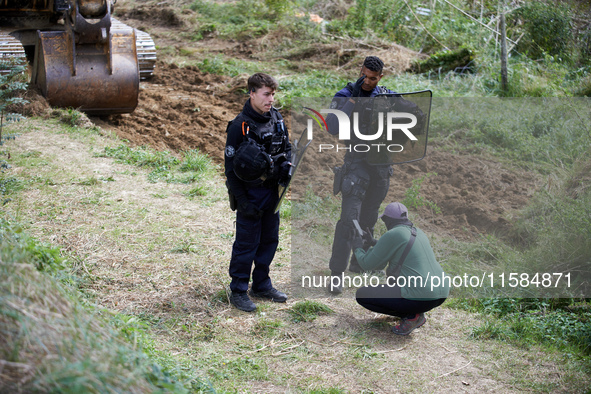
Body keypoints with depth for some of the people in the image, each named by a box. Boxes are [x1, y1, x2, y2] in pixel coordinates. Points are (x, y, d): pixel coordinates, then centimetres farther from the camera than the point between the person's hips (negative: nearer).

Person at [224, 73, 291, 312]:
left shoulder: (276, 118, 3)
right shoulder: (239, 126, -16)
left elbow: (286, 148, 19)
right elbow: (231, 167, -15)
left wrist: (286, 167, -3)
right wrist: (242, 202, -17)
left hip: (272, 191, 7)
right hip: (250, 192, -7)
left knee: (269, 240, 15)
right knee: (246, 243, 0)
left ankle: (262, 286, 29)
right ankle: (238, 291, 12)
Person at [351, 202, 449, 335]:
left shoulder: (391, 235, -9)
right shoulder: (418, 233, 16)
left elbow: (367, 264, -2)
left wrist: (358, 248, 19)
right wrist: (374, 244, 36)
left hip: (419, 297, -9)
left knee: (361, 295, 4)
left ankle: (410, 316, -3)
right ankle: (417, 314, 15)